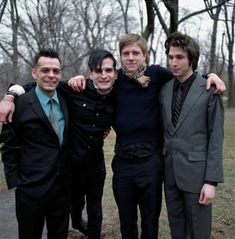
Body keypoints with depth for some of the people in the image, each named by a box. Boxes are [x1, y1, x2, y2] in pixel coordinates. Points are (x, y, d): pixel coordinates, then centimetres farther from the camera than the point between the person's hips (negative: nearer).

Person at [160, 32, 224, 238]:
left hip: (196, 171, -4)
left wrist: (212, 180, -12)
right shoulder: (165, 89, 6)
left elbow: (216, 137, -9)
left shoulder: (209, 90, -9)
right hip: (170, 171, 5)